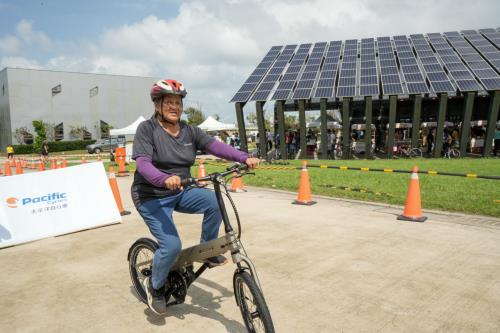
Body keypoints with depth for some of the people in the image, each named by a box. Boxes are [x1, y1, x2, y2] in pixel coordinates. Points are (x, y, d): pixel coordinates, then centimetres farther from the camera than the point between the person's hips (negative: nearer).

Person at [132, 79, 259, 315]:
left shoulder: (190, 131, 1)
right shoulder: (147, 129, -12)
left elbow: (216, 146, -12)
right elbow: (143, 164, -25)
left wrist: (245, 158, -27)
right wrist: (165, 179, -45)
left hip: (181, 192, 4)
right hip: (152, 197, -4)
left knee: (215, 201, -21)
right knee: (171, 245, -18)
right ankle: (155, 286, 14)